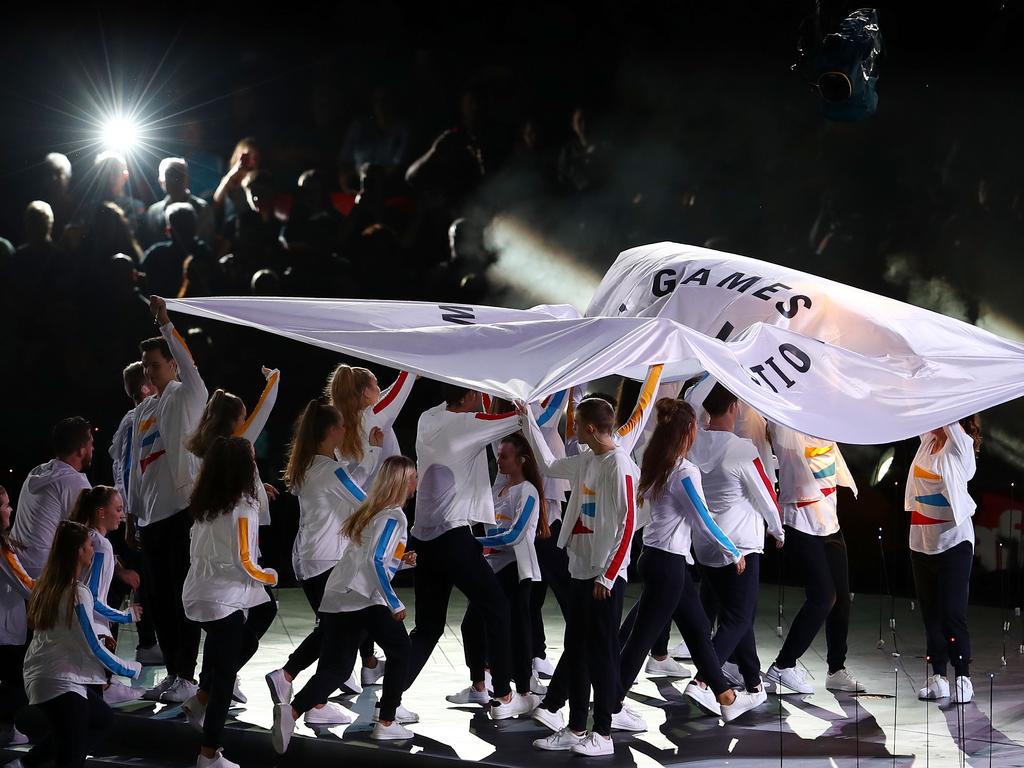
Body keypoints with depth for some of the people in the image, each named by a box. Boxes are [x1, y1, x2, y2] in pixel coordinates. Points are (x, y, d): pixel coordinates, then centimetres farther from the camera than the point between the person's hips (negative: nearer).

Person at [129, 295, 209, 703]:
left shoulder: (187, 396, -2)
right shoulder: (143, 409, 17)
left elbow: (188, 364, -25)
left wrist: (165, 323, -30)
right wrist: (133, 512, 18)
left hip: (183, 508, -7)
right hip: (151, 515, 7)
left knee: (184, 597, -6)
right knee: (159, 598, 9)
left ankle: (186, 677, -2)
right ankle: (173, 673, 17)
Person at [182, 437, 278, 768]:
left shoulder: (204, 505, 5)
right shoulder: (242, 508, -16)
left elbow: (197, 551, 12)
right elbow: (243, 563, -17)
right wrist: (270, 576, 1)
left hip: (198, 594, 7)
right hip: (225, 600, -7)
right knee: (225, 677, 1)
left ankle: (201, 701, 22)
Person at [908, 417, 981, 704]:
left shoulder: (960, 445, -8)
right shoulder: (928, 440, 7)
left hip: (953, 542, -7)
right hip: (922, 542, 7)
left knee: (952, 613, -7)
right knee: (930, 613, 9)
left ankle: (963, 677, 1)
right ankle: (938, 677, 14)